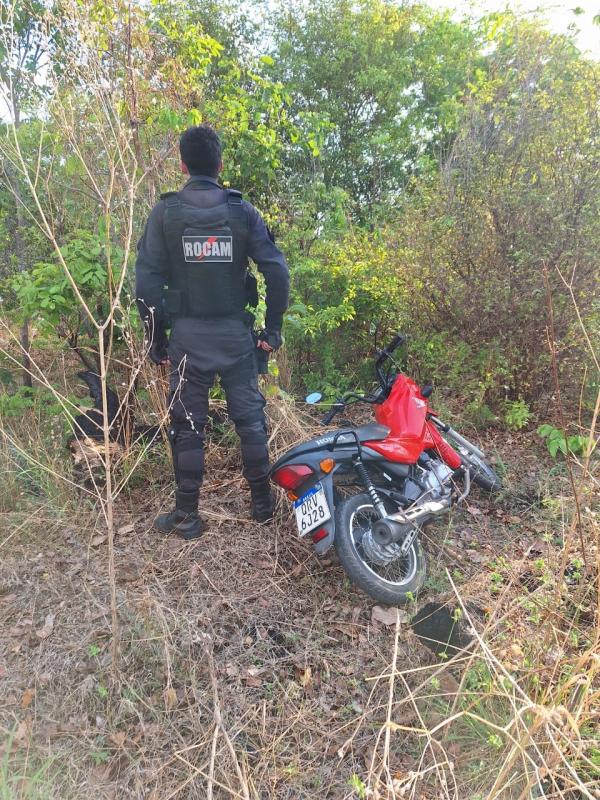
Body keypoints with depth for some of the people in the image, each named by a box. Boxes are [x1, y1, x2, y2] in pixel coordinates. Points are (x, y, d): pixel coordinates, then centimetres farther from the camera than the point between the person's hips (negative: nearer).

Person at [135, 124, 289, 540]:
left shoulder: (165, 212, -2)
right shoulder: (242, 210, -1)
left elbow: (147, 282, -6)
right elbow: (278, 272, -6)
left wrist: (156, 339, 3)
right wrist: (273, 329, 2)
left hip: (187, 335, -1)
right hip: (236, 333, 1)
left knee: (187, 425, 9)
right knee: (250, 417, 13)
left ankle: (187, 515, 19)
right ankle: (262, 501, 24)